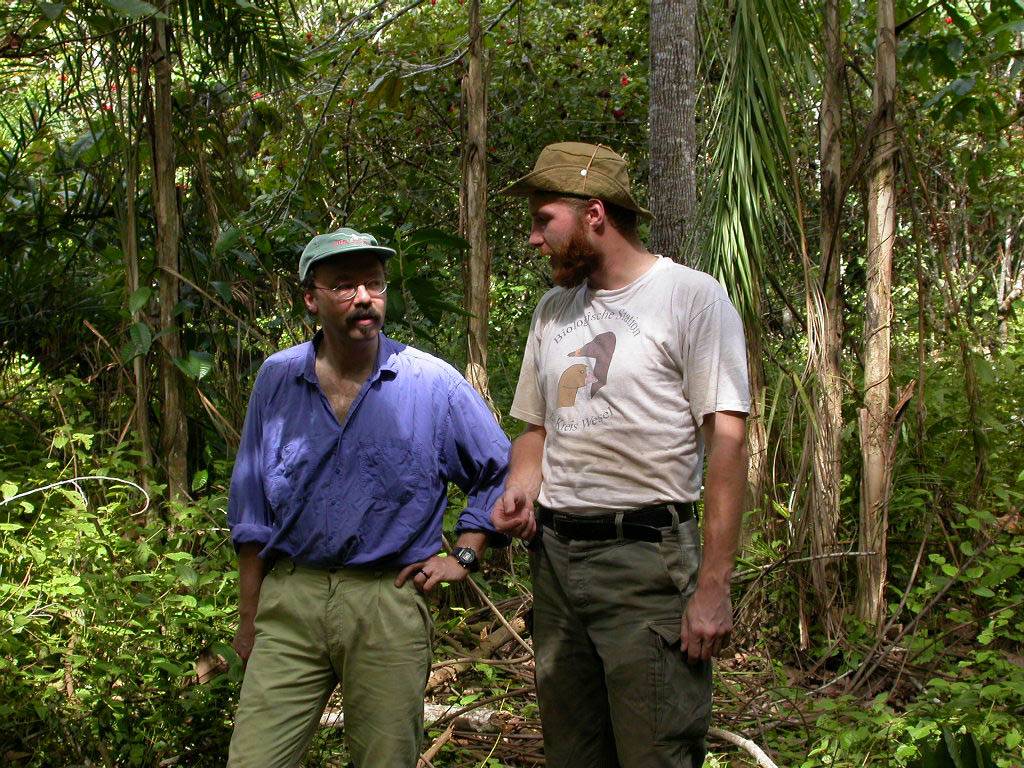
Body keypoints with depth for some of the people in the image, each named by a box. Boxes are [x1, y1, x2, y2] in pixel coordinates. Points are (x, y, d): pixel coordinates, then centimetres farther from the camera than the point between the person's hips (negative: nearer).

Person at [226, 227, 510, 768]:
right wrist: (248, 616, 11)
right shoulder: (277, 379, 7)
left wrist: (463, 556, 3)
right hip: (289, 603, 2)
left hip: (388, 605, -1)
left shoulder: (433, 384, 1)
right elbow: (252, 510, 12)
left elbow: (500, 472, 12)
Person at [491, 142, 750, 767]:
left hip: (647, 557, -6)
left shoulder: (692, 296, -5)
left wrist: (713, 585, -16)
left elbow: (727, 440, -10)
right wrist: (519, 490, 1)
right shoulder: (552, 311, 16)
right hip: (555, 555, 7)